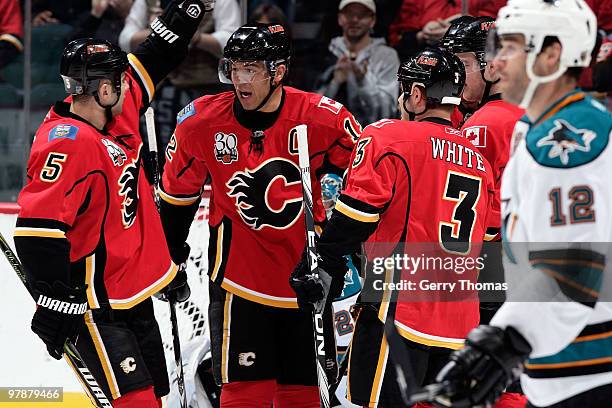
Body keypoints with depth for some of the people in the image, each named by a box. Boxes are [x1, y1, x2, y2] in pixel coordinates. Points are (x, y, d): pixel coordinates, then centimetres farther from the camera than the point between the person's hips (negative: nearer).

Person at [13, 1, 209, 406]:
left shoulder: (118, 112, 4)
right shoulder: (68, 142, -23)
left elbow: (151, 62, 23)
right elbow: (38, 227, -28)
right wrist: (56, 304, -28)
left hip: (136, 295, 10)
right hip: (95, 307, -10)